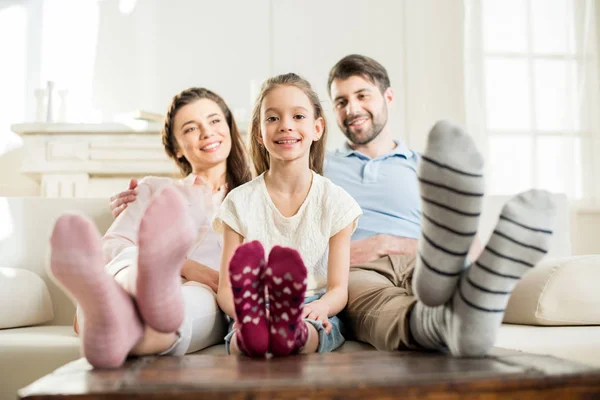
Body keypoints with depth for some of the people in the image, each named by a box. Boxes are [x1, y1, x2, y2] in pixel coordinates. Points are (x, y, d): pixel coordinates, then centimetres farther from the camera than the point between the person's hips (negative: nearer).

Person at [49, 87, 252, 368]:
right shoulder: (155, 189, 28)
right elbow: (112, 245, 9)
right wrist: (184, 266, -8)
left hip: (212, 305, 0)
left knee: (197, 296, -39)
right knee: (132, 260, -36)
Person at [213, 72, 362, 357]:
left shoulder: (335, 201, 5)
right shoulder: (240, 202, 5)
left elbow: (339, 289, 2)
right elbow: (225, 289, 1)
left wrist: (320, 307, -24)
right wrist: (243, 310, -25)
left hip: (313, 315, 0)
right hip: (253, 311, 0)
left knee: (310, 327, -40)